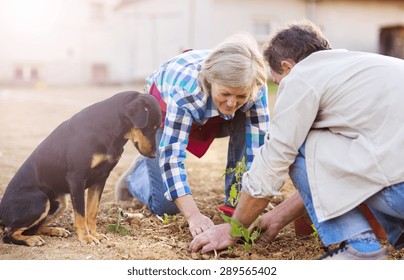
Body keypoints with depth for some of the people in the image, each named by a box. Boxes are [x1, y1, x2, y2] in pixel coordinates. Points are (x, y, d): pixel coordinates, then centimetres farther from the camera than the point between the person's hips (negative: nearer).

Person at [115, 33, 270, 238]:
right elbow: (171, 154, -43)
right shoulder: (186, 86, -43)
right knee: (165, 205, -8)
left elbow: (258, 147, -35)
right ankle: (137, 174, 24)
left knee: (248, 126, -28)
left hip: (213, 118, 3)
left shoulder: (254, 87, -34)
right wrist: (193, 216, -50)